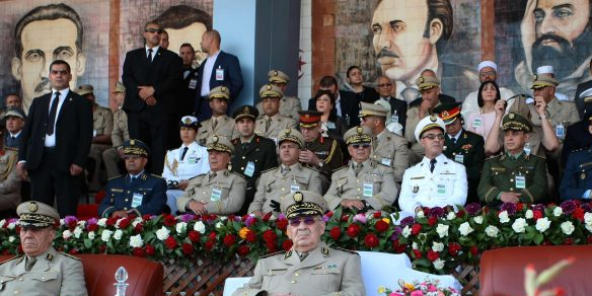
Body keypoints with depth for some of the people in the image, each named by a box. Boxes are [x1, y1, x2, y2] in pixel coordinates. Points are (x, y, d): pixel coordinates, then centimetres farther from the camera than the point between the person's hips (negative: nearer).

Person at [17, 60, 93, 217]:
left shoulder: (81, 103, 6)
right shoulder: (38, 102, 19)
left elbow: (86, 135, -1)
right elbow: (26, 132, 15)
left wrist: (79, 162, -12)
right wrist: (22, 159, 3)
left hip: (66, 162, -4)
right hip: (39, 160, 4)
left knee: (67, 212, -4)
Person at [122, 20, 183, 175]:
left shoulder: (171, 58, 13)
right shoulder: (132, 56, 20)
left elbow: (175, 80, -1)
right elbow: (126, 78, 7)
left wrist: (153, 89, -12)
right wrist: (141, 93, -10)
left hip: (162, 110, -2)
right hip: (137, 108, 2)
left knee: (160, 149, -9)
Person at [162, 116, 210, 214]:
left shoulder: (204, 152, 14)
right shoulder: (171, 154, 27)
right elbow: (166, 177, 15)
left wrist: (190, 182, -17)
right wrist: (178, 182, -8)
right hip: (173, 191, 3)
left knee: (171, 195, -35)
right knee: (167, 195, -34)